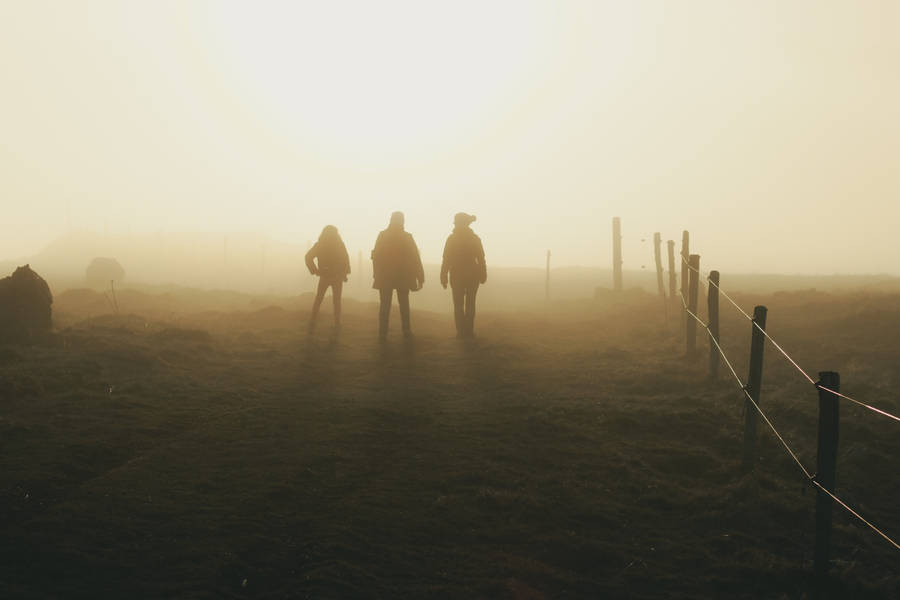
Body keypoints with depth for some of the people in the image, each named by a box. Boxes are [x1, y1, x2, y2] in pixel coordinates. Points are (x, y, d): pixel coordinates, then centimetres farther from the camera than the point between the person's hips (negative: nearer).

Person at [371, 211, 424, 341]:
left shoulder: (382, 236, -3)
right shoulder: (407, 237, -6)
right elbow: (415, 258, -6)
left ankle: (382, 333, -1)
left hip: (384, 277, 0)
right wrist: (420, 277, -2)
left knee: (385, 305, 4)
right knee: (404, 304, 13)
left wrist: (376, 274, 3)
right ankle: (406, 331, 13)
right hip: (403, 277, 0)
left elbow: (376, 256, -3)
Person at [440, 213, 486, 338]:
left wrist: (444, 277, -4)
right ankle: (469, 331, 4)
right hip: (472, 275, 1)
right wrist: (483, 275, 6)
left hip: (456, 275, -1)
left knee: (458, 304, 5)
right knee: (470, 303, 7)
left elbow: (446, 260, -7)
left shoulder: (452, 239, -5)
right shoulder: (475, 238, -1)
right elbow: (481, 259, -1)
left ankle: (461, 331, 0)